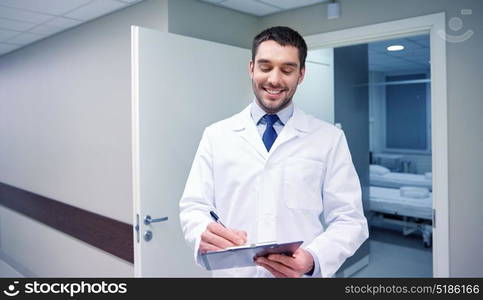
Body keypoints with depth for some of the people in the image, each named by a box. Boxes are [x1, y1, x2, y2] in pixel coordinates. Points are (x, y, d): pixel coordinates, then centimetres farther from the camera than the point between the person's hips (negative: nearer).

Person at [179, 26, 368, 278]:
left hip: (302, 274, -1)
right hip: (232, 272, 1)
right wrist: (203, 235, -24)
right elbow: (193, 207, -2)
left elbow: (349, 220, -6)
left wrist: (312, 259, -24)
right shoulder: (216, 135, -1)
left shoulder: (330, 139, -4)